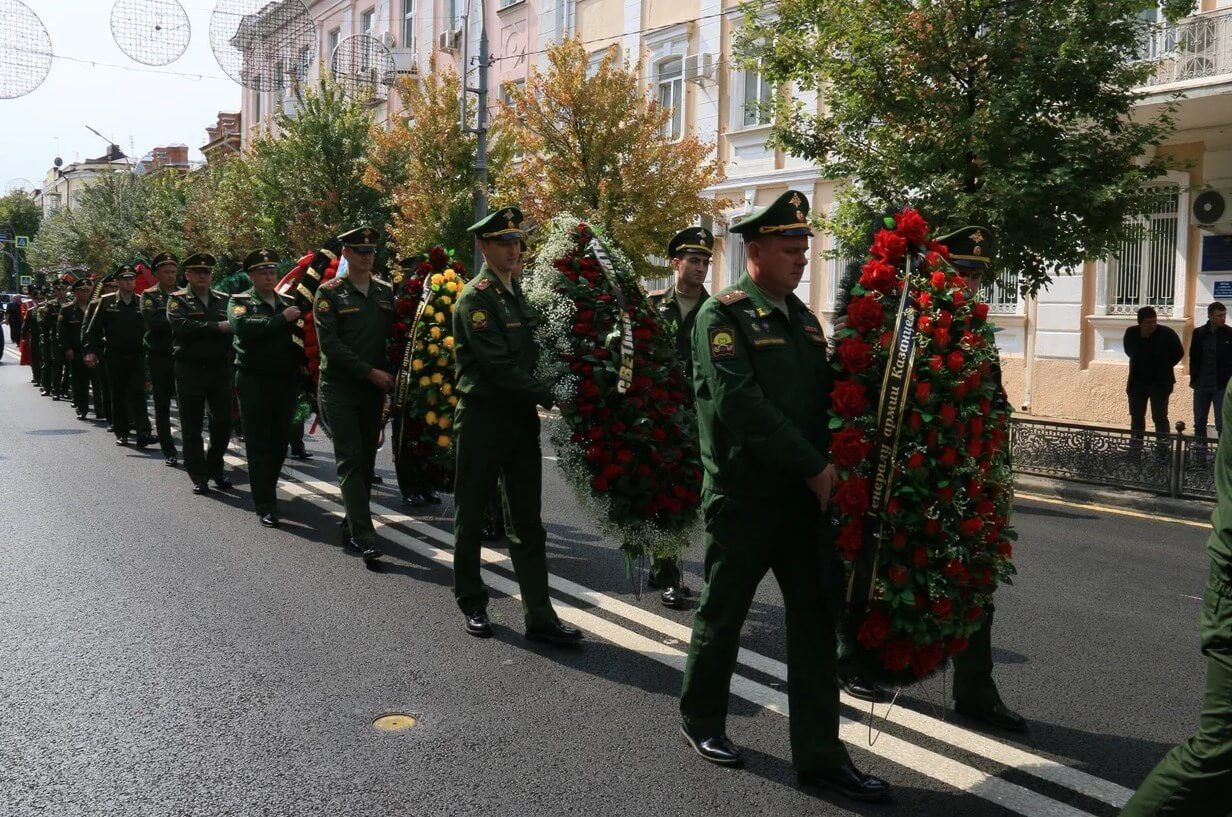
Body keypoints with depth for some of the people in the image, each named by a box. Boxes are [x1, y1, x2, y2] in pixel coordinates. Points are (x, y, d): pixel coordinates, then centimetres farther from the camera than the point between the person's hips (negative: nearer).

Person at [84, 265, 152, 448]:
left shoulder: (141, 302, 2)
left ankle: (143, 432, -10)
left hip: (137, 356, -1)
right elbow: (94, 328, 3)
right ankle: (121, 432, 19)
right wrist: (91, 351, -5)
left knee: (137, 393, -9)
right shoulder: (107, 302, 2)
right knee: (118, 396, 8)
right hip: (115, 356, 1)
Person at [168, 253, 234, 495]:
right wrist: (218, 327, -17)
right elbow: (182, 325, -17)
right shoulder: (177, 300, 2)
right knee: (192, 425, 3)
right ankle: (199, 476, 13)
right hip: (190, 369, -3)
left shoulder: (224, 300, 12)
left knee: (223, 421, 5)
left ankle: (215, 468, 25)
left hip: (220, 368, 3)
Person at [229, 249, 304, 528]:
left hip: (286, 381, 4)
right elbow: (243, 327, -21)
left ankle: (268, 490, 30)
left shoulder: (290, 302, 12)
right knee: (259, 445, -1)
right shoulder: (239, 301, 0)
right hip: (254, 382, -4)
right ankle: (266, 506, 1)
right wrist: (283, 318, -19)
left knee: (280, 442, 11)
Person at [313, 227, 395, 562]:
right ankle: (364, 537, -12)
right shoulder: (330, 292, -3)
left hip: (374, 390, 5)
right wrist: (370, 372, -14)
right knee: (351, 460, -9)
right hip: (340, 388, -5)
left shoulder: (386, 292, 10)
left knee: (366, 460, 8)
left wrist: (391, 375, 1)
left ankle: (351, 530, 19)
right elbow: (329, 343, -11)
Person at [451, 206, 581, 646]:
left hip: (521, 417, 7)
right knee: (471, 517, 8)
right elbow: (497, 365, -19)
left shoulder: (519, 292, 12)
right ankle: (472, 605, 24)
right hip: (482, 418, -7)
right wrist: (547, 395, -20)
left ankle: (540, 617, 10)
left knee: (528, 523, 7)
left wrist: (538, 399, 2)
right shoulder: (475, 297, -11)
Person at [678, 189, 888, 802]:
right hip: (743, 497, -6)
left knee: (816, 622, 6)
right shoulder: (723, 314, -10)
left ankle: (820, 755, 15)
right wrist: (813, 467, -20)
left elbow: (825, 394, 15)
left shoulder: (804, 318, 13)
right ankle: (701, 719, 32)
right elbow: (739, 403, -21)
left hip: (807, 497, 6)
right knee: (723, 616, 10)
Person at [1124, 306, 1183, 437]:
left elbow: (1179, 353, 1)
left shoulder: (1167, 334, -14)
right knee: (1136, 416, 12)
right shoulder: (1131, 333, -5)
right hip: (1137, 382, 4)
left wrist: (1164, 366, 1)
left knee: (1160, 418, -3)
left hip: (1160, 383, -4)